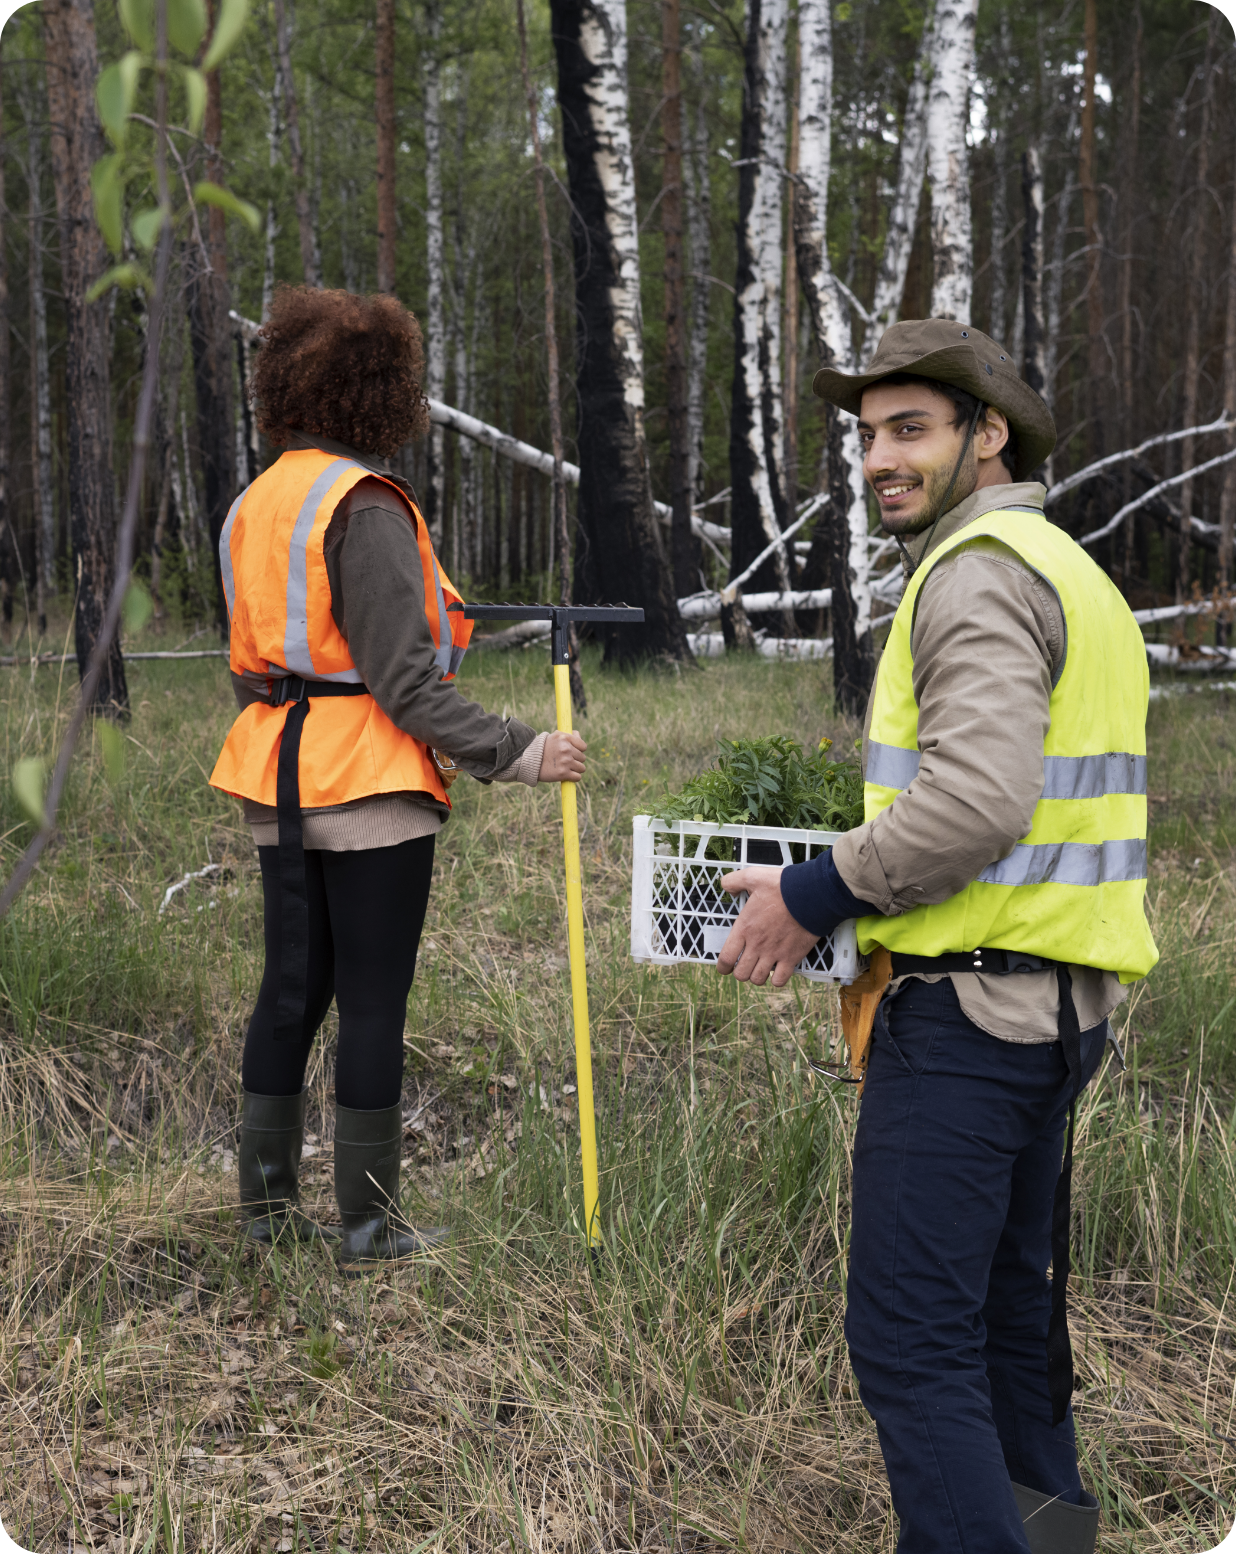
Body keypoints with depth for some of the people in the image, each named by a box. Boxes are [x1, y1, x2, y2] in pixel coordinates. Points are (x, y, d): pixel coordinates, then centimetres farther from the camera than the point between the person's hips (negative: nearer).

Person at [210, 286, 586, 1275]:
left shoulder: (256, 502, 12)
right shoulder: (365, 507, -15)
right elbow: (402, 680, -19)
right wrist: (516, 754, -17)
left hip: (282, 786, 8)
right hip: (371, 787, -8)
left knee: (291, 988, 15)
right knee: (374, 1002, 1)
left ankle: (268, 1202, 24)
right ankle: (369, 1224, 9)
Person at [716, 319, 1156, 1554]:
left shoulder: (981, 570, -14)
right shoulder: (1070, 570, 18)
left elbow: (978, 799, -27)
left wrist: (815, 895, -16)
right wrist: (871, 893, 17)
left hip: (969, 1004, -11)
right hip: (1058, 1000, 11)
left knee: (909, 1337, -6)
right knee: (1006, 1299, 24)